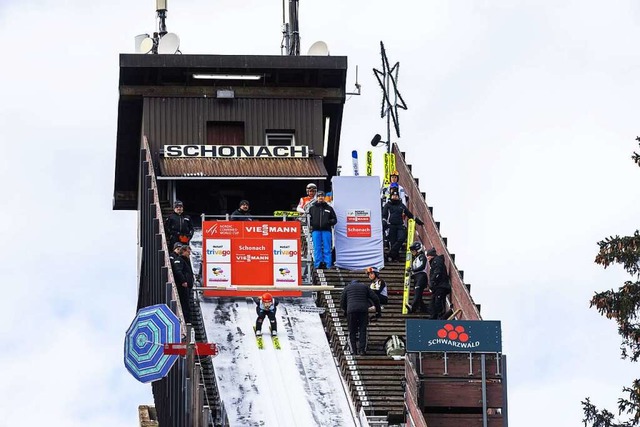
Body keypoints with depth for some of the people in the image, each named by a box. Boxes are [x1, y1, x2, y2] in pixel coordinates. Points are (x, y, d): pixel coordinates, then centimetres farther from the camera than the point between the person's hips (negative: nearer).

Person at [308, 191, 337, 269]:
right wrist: (312, 223, -5)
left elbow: (334, 220, 12)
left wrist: (329, 222, -7)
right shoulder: (312, 208, 15)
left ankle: (327, 264, -2)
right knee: (317, 248, -1)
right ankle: (318, 264, 0)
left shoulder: (329, 208, 14)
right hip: (316, 230, 1)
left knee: (327, 248, -2)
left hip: (326, 230, -1)